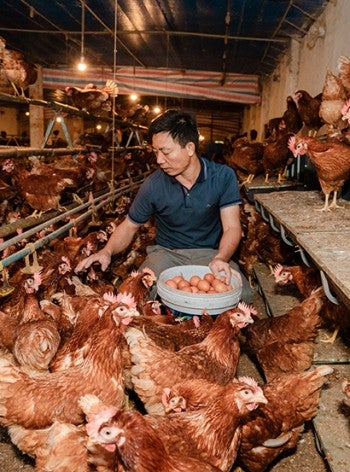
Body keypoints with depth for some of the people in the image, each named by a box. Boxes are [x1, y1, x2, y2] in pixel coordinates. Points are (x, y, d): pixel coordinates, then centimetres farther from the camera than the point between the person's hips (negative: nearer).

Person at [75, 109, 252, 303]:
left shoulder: (223, 176, -9)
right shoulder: (153, 184, -8)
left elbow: (231, 227, -12)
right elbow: (129, 225, 3)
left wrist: (221, 258, -33)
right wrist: (107, 251, -17)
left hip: (210, 252, 0)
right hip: (166, 252, 0)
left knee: (242, 295, -28)